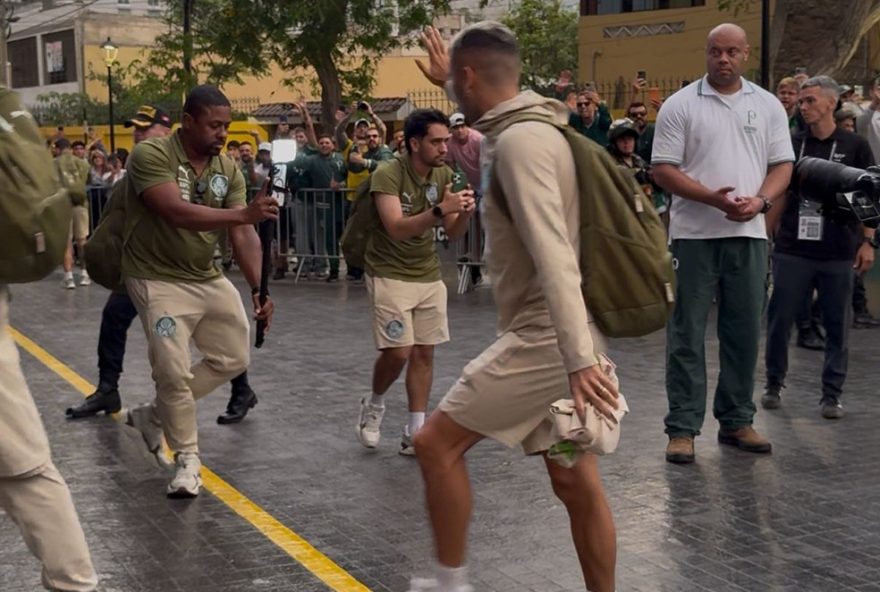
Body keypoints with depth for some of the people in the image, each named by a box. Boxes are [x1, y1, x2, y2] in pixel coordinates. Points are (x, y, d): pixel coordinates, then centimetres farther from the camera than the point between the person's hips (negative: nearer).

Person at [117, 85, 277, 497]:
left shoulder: (228, 169, -1)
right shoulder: (151, 155, -20)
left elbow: (242, 235, -7)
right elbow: (178, 213, -33)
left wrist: (258, 288, -20)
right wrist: (244, 214, -43)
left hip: (208, 278, 7)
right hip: (159, 280, -7)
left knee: (233, 359, 11)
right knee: (175, 371, -9)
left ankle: (153, 415, 26)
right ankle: (187, 457, 13)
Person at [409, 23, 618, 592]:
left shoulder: (518, 142, -17)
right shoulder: (531, 126, 12)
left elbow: (554, 256, -26)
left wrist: (580, 359, -31)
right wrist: (449, 81, 50)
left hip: (543, 337, -9)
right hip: (560, 340, 9)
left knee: (437, 443, 1)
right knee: (576, 483, 11)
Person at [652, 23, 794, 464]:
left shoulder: (768, 106, 10)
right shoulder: (680, 105, 0)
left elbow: (782, 165, 9)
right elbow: (663, 169, -5)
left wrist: (760, 201, -12)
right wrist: (712, 198, -18)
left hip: (748, 233, 3)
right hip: (695, 234, -3)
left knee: (744, 331, 9)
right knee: (687, 333, 0)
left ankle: (736, 421, 20)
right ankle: (682, 428, 5)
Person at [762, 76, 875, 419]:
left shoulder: (855, 147, 2)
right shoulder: (791, 145, 6)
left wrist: (867, 241, -2)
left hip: (838, 252, -1)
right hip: (792, 249, 1)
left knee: (837, 325, 5)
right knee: (780, 319, 5)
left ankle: (831, 394, 14)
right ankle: (774, 384, 21)